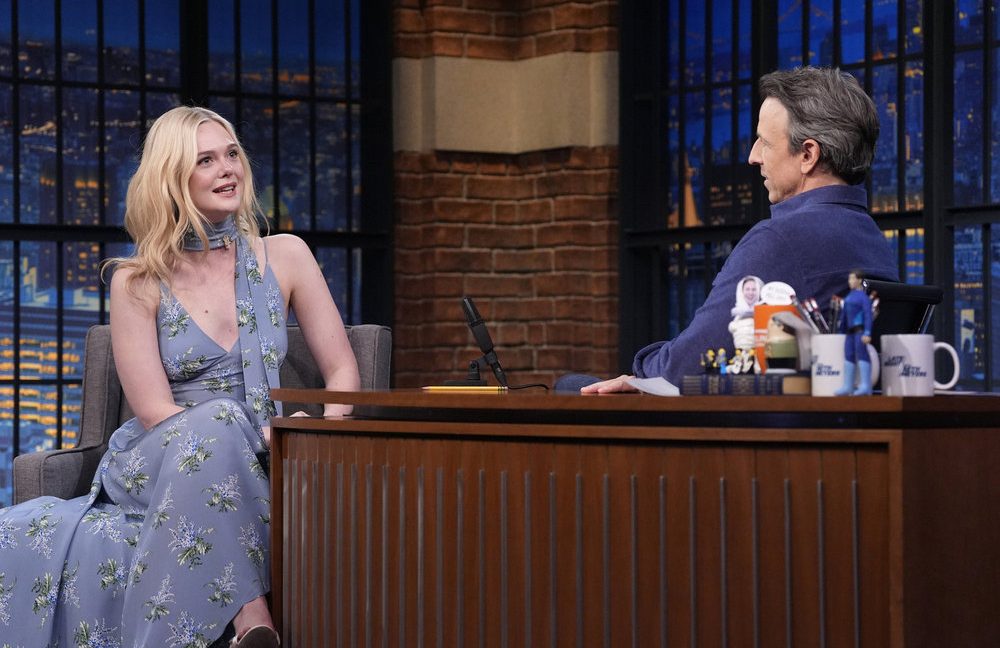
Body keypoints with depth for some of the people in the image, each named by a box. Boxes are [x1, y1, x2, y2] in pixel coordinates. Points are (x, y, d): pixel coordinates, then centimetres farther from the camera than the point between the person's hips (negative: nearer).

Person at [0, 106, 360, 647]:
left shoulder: (283, 257, 7)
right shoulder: (137, 284, 0)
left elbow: (342, 372, 8)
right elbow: (157, 414, -6)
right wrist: (271, 435, -19)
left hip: (253, 470, 1)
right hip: (153, 469, -1)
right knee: (217, 425, -35)